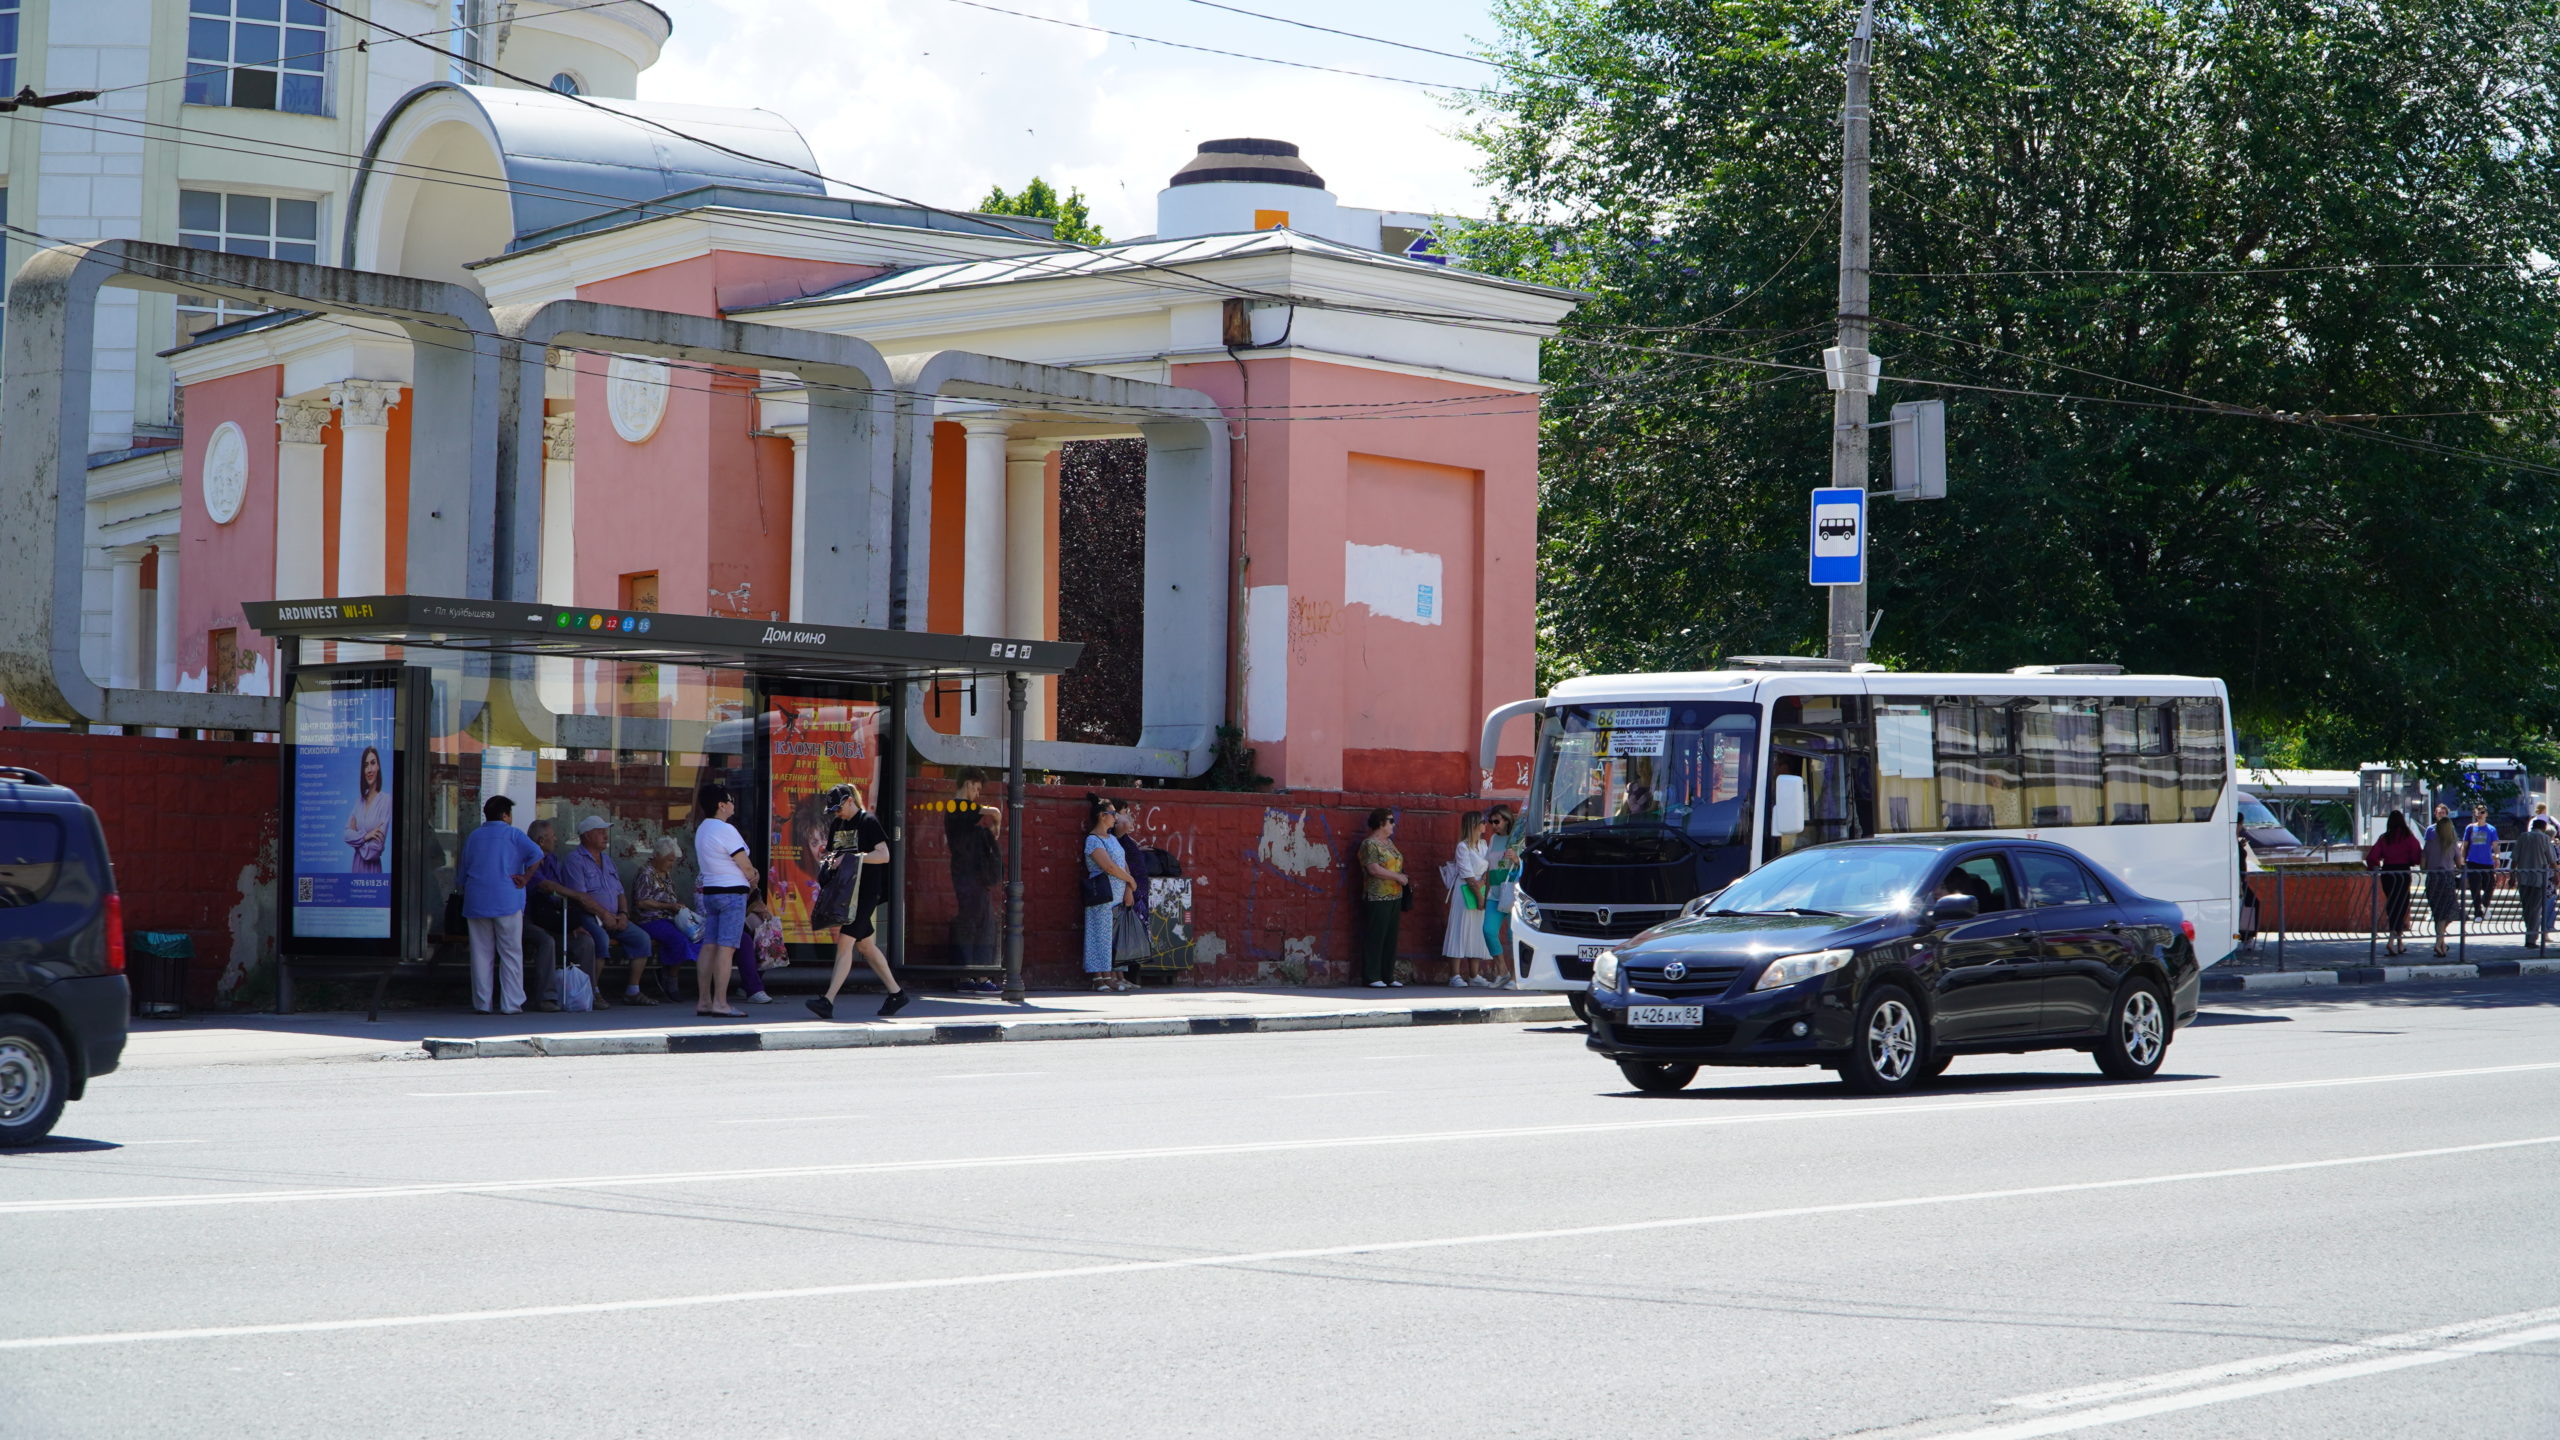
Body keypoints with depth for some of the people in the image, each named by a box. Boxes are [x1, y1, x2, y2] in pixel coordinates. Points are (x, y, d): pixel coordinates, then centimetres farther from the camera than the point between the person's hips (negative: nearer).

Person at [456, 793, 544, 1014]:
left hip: (476, 902, 4)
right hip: (506, 901, -4)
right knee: (511, 953, 0)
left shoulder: (473, 837, 15)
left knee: (481, 953, 6)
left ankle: (482, 1003, 5)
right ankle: (511, 1004, -4)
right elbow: (536, 854, -16)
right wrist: (524, 880, -9)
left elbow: (462, 874, 19)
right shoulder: (512, 834, 1)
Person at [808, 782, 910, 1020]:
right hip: (844, 891, 9)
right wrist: (831, 861, -3)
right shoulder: (837, 824, 15)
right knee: (865, 945, 13)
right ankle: (896, 993, 23)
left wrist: (852, 858, -20)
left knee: (845, 942, -15)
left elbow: (884, 855, -14)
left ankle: (828, 1001, -21)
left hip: (865, 892, -9)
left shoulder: (868, 822, -7)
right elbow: (831, 853, 21)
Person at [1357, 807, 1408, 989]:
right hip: (1377, 898, -9)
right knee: (1375, 938, -6)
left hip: (1395, 897, 9)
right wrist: (1398, 877, -15)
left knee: (1390, 938, 8)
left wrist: (1405, 880, 13)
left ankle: (1388, 976, 12)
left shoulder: (1389, 843, 18)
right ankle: (1372, 978, -3)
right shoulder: (1369, 844, -9)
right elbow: (1374, 869, -19)